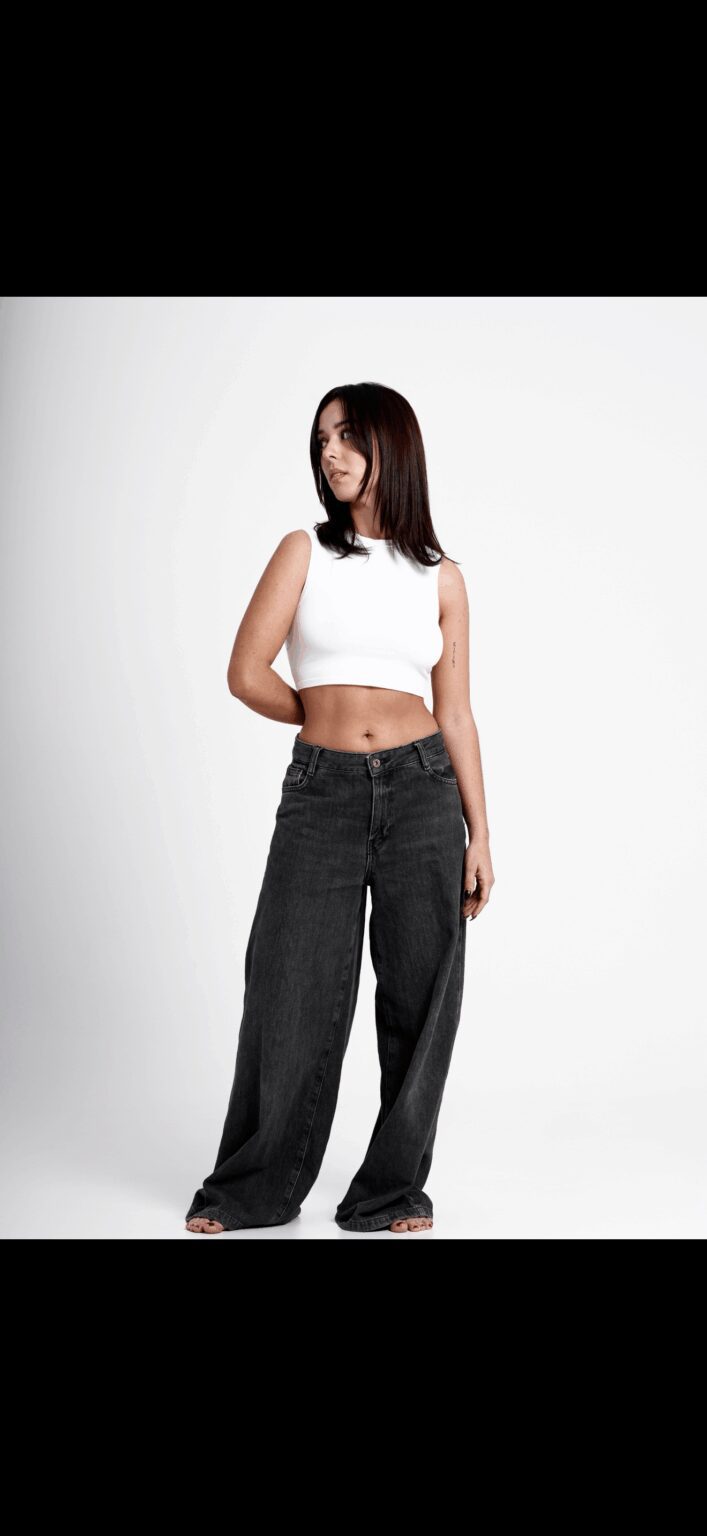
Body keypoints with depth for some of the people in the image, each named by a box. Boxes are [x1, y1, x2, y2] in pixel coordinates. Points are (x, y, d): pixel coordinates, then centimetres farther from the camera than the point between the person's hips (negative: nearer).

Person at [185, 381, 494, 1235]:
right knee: (293, 992, 1)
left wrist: (480, 835, 4)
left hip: (422, 790, 1)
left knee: (419, 996, 3)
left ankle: (394, 1191, 19)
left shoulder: (440, 577, 9)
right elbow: (247, 673, 0)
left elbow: (455, 714, 8)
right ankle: (255, 1188, 20)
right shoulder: (304, 552, 6)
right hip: (321, 792, -1)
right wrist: (336, 718, 9)